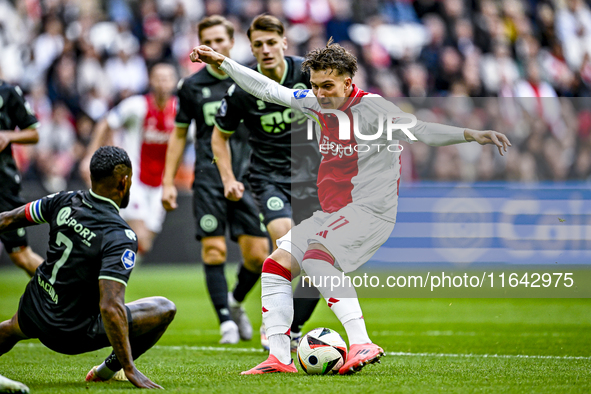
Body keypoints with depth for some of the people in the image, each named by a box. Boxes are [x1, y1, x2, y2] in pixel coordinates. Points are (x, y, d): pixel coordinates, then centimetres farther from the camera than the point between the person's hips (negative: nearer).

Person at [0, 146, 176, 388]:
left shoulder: (65, 202, -8)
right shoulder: (119, 237, -26)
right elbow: (110, 308, -34)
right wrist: (130, 370, -30)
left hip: (33, 312, 6)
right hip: (72, 334, -6)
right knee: (164, 309, 0)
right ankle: (107, 370, 12)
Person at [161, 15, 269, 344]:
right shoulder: (192, 86, 6)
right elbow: (179, 135, 14)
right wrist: (169, 182, 8)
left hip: (247, 178, 0)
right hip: (209, 179, 0)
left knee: (257, 255, -4)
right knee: (214, 250, -9)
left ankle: (236, 302, 24)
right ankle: (226, 321, -2)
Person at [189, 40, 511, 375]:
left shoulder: (371, 108, -15)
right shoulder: (316, 104, 6)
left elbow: (418, 130, -26)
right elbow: (267, 89, 17)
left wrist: (470, 134, -40)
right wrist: (222, 62, 17)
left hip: (371, 212, -8)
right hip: (332, 214, 8)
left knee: (315, 258, -29)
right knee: (275, 266, 1)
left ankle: (362, 344, -35)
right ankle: (279, 357, 3)